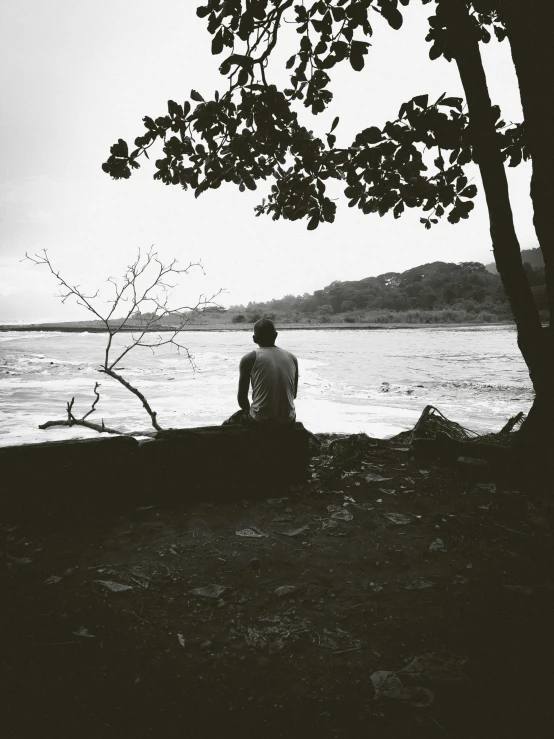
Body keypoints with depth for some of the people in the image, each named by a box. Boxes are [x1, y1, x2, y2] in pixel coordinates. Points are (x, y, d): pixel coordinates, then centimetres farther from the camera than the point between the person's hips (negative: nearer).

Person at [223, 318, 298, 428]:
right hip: (288, 421, 4)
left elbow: (242, 397, -1)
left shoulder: (249, 359, -4)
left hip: (260, 422, -4)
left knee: (227, 425, 26)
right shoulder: (292, 358, 6)